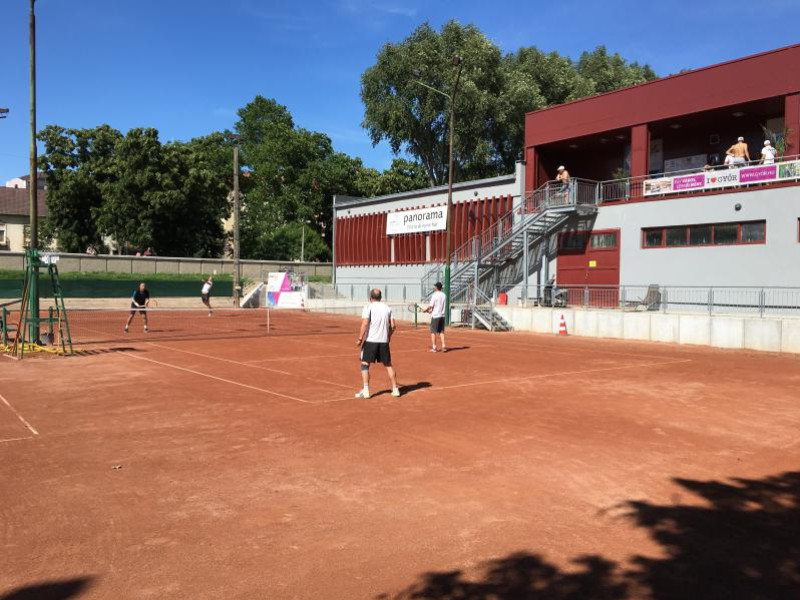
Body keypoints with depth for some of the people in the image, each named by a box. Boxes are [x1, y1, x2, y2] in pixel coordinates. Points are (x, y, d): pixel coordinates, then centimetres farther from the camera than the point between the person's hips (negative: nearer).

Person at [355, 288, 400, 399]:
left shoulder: (368, 307, -4)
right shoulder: (387, 308, 9)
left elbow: (365, 324, -15)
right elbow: (393, 325, 7)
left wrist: (360, 338, -11)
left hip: (370, 340, -4)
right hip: (384, 341, 4)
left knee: (365, 364, 4)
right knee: (388, 365, 14)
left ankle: (365, 391, -3)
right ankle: (395, 389, 16)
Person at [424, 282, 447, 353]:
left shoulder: (434, 295, -12)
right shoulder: (444, 295, 7)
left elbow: (431, 306, -14)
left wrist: (426, 310, 6)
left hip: (435, 316, -6)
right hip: (442, 315, 6)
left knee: (433, 332, 2)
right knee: (441, 332, 12)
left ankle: (434, 347, 2)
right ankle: (444, 346, 4)